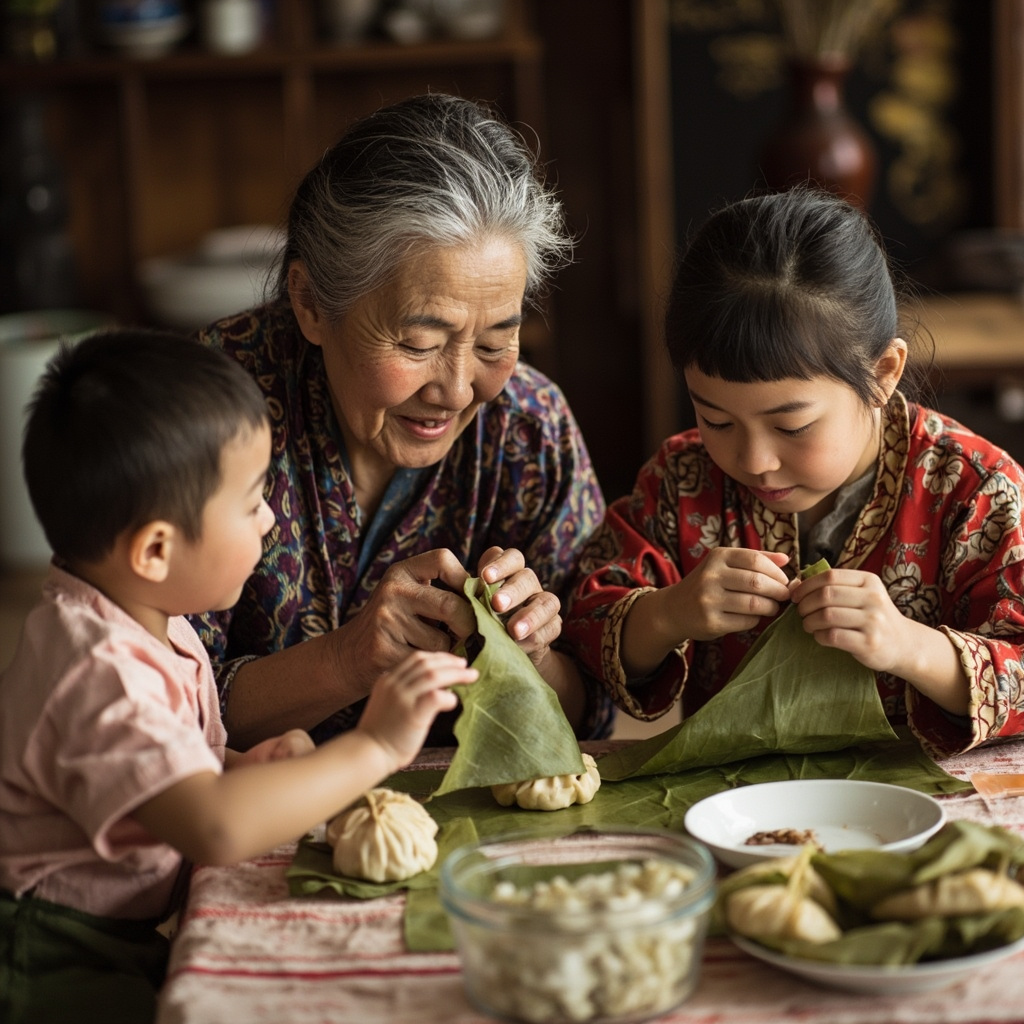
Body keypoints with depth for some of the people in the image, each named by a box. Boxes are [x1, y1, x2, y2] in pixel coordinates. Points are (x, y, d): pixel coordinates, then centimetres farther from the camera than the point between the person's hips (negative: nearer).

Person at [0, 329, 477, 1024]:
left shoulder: (153, 627, 7)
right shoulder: (99, 677, -26)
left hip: (139, 941, 10)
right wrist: (372, 750, -30)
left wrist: (245, 769, -1)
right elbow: (215, 828, -39)